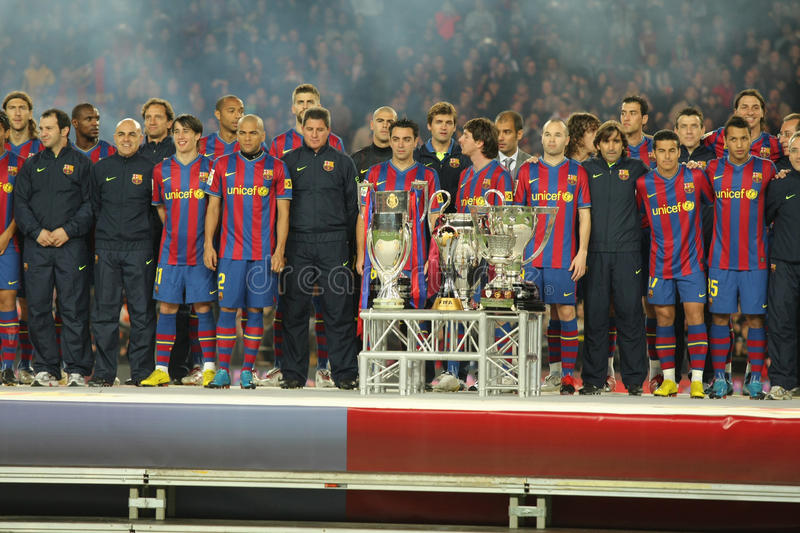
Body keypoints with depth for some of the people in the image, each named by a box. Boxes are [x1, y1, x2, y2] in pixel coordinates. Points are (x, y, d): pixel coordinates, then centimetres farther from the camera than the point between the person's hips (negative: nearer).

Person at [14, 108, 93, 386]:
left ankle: (77, 370, 0)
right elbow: (20, 203, 9)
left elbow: (90, 204, 0)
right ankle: (46, 368, 9)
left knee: (74, 309, -4)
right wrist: (36, 231, -6)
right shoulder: (31, 165, 14)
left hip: (71, 246, -3)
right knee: (38, 309, 2)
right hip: (37, 246, 3)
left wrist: (68, 230, -12)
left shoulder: (81, 163, 5)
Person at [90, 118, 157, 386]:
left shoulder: (150, 168, 3)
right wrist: (98, 244, 12)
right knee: (105, 311, 1)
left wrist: (144, 232, 3)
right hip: (106, 249, 2)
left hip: (139, 248, -2)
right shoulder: (100, 168, 12)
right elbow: (94, 207, 17)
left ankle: (141, 371, 4)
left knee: (142, 311, -1)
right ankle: (104, 372, 5)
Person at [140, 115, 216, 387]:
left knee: (202, 306, 0)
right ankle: (161, 369, 4)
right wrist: (175, 232, 11)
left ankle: (209, 367, 6)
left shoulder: (210, 167, 1)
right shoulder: (161, 170, 8)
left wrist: (208, 240, 2)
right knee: (167, 306, 1)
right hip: (171, 250, 2)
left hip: (200, 249, -2)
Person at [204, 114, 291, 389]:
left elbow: (283, 213, 4)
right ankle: (223, 371, 3)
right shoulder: (223, 165, 7)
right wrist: (208, 245, 2)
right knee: (227, 308, -2)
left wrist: (279, 250, -4)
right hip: (230, 250, 0)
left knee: (256, 310, 2)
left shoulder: (277, 168, 4)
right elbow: (213, 207, 10)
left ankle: (247, 371, 8)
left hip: (264, 252, 0)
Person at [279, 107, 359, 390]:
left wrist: (346, 239, 6)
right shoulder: (289, 161, 10)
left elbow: (352, 205, 12)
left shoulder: (342, 162, 10)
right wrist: (281, 241, 4)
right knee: (294, 310, 1)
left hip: (333, 242, -1)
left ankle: (344, 373, 2)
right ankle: (293, 373, 8)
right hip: (297, 243, 1)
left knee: (339, 309, -3)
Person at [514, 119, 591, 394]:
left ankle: (567, 375, 0)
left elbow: (584, 216, 6)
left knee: (566, 312, -3)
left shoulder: (577, 173, 7)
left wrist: (582, 253, -2)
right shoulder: (528, 171, 9)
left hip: (565, 257, -1)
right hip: (532, 256, 1)